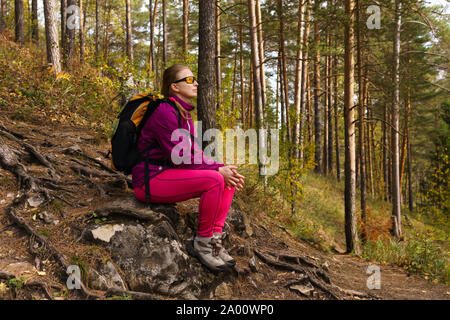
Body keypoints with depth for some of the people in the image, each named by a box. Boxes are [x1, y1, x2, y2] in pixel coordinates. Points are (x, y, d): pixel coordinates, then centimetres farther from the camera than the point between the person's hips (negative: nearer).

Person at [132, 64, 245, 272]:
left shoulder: (184, 114, 14)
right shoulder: (165, 112, -16)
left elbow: (194, 152, 12)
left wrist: (221, 168, -4)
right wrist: (217, 169, -17)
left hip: (170, 175, 10)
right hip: (150, 179, -9)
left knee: (228, 179, -2)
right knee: (214, 180, -26)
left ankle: (215, 237, -5)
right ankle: (203, 242, -12)